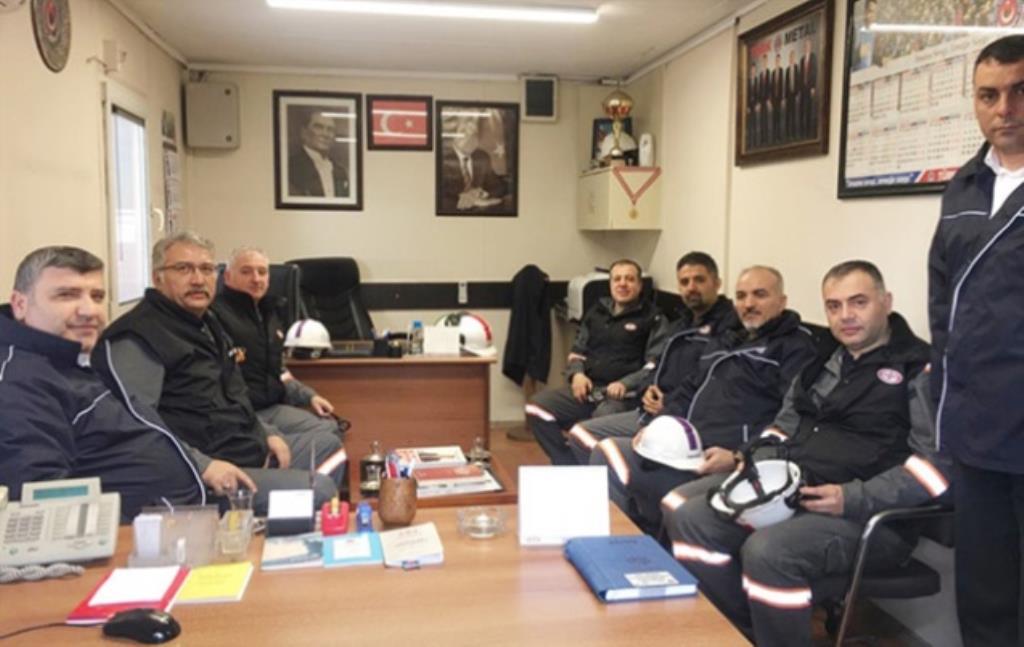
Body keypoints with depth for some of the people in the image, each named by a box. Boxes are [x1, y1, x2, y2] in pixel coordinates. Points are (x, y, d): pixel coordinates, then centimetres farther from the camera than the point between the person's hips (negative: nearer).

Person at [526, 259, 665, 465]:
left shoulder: (652, 318, 3)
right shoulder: (596, 312, 21)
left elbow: (656, 366, -5)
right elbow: (577, 351, 24)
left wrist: (626, 384, -20)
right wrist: (577, 374, 2)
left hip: (624, 395, -6)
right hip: (588, 389, 6)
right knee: (536, 407, -16)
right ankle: (570, 468, -9)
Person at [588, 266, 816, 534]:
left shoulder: (796, 347, -2)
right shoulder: (726, 342, 24)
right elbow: (688, 391, 27)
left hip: (717, 457, -9)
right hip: (683, 444, 9)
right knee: (605, 452, -3)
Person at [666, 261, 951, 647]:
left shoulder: (920, 369, -6)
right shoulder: (823, 360, 17)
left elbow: (940, 462, -15)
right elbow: (785, 426, 25)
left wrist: (855, 499, -23)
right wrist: (755, 463, 4)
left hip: (870, 513, -7)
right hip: (791, 486, 8)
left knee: (768, 551, -33)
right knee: (686, 514, -9)